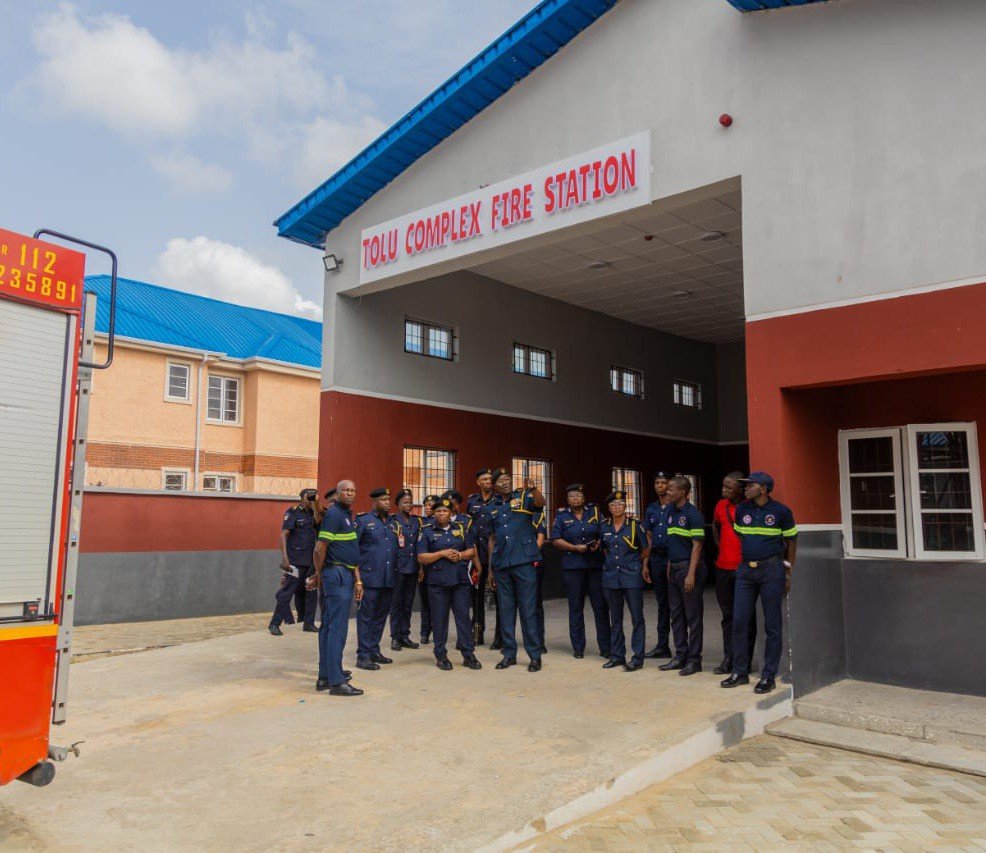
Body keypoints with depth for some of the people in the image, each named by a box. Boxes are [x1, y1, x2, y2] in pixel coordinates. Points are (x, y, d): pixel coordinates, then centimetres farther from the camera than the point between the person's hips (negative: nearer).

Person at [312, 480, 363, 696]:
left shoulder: (347, 515, 18)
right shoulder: (334, 514, -12)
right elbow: (320, 549, -16)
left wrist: (358, 580, 18)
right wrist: (319, 574, -3)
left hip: (345, 575, 10)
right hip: (337, 574, -10)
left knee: (329, 627, 14)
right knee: (337, 629, -8)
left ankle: (325, 676, 22)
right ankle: (336, 682, -5)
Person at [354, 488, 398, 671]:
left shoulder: (392, 522, 15)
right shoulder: (363, 520, -4)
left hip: (389, 579, 7)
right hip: (370, 578, -6)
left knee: (381, 616, 13)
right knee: (365, 616, -1)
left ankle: (374, 650, 24)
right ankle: (363, 655, 4)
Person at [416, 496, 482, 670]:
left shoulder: (461, 528, 12)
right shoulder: (427, 532, 4)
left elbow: (472, 550, 12)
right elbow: (421, 558, -3)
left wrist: (460, 555, -8)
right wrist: (442, 553, -13)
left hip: (460, 580, 2)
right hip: (437, 582, -2)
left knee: (463, 616, 3)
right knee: (439, 619, 3)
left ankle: (468, 654, 10)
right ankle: (441, 655, 14)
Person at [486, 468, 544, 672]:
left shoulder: (523, 497, 1)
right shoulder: (493, 509, 14)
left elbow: (541, 503, -20)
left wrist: (533, 489, -41)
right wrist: (490, 567, 13)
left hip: (524, 561, -5)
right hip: (501, 564, 5)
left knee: (528, 609, -2)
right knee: (505, 609, 9)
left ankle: (535, 656, 5)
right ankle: (509, 654, 19)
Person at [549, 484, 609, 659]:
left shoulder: (594, 512, 10)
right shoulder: (561, 516, 5)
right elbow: (556, 541, -1)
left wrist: (598, 544, -9)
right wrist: (576, 548, -12)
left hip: (596, 564, 1)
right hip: (572, 566, -1)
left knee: (601, 606, 0)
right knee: (575, 607, 4)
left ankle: (605, 647, 7)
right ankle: (578, 648, 13)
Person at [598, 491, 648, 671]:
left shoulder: (634, 525, -3)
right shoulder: (604, 527, 7)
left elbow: (645, 549, 5)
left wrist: (643, 567, 5)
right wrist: (610, 563, 12)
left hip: (632, 576, -4)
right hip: (611, 577, 4)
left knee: (637, 617, -3)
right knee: (615, 619, 11)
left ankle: (637, 657, 3)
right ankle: (617, 655, 20)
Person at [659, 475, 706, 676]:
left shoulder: (693, 514, -13)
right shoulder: (670, 510, 11)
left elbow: (697, 546, -15)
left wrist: (691, 574, -19)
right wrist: (669, 567, 14)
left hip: (689, 568, -8)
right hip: (674, 568, 8)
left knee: (693, 616, 0)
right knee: (676, 615, 13)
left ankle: (694, 660, 8)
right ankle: (680, 656, 23)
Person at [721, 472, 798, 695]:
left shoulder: (781, 511, -4)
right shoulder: (741, 510, 7)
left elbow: (791, 541, 4)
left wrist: (788, 572, 2)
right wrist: (744, 562, 14)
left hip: (771, 570, -4)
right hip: (745, 569, 4)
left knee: (771, 625, 1)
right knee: (739, 621, 3)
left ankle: (768, 676, 10)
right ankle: (740, 672, 15)